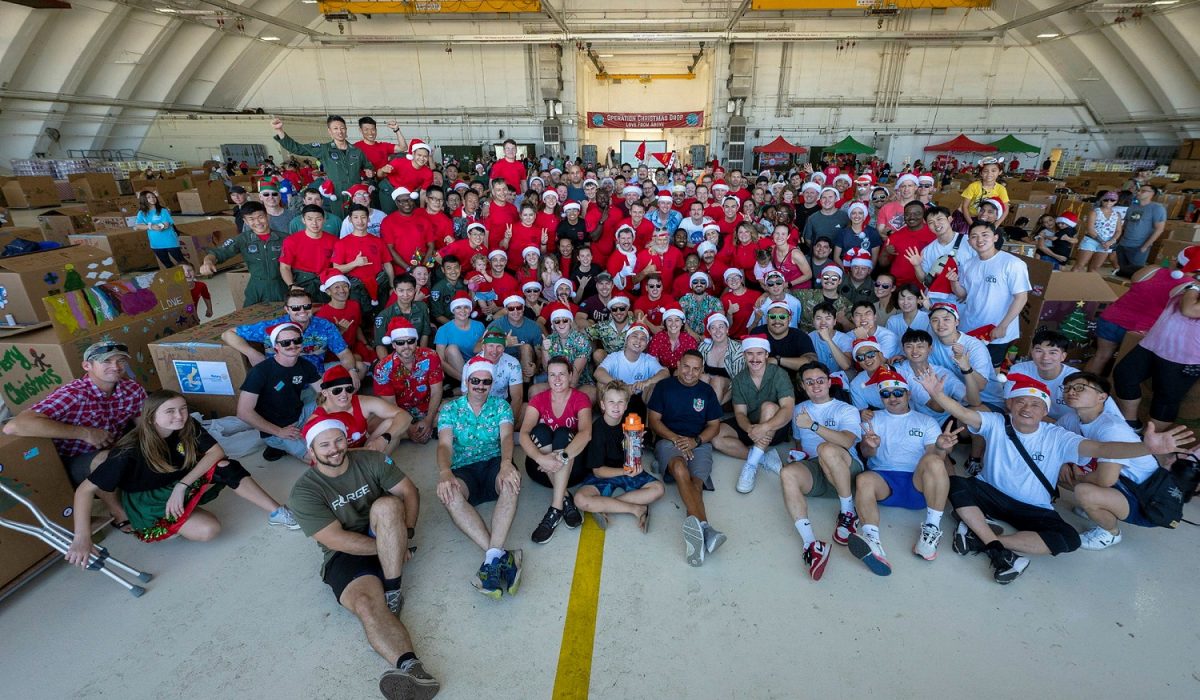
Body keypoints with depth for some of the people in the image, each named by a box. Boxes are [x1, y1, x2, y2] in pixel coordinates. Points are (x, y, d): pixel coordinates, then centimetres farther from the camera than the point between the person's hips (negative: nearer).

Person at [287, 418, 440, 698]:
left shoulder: (371, 460, -3)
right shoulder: (304, 492, -11)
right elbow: (338, 541, -17)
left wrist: (403, 535, -15)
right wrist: (391, 546, -18)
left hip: (385, 539, 2)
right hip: (346, 555, -2)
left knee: (386, 505, -31)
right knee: (367, 605, -32)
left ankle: (393, 593, -22)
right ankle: (412, 669, -51)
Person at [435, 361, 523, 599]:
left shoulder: (501, 406, 8)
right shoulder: (450, 409, 7)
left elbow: (506, 436, -10)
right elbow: (444, 444, -8)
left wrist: (506, 463, -34)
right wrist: (444, 472, -32)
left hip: (495, 463, 0)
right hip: (463, 470, 0)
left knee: (511, 483, -35)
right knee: (449, 494, -34)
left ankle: (492, 558, -38)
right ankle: (501, 555, -37)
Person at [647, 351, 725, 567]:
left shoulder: (706, 391, 17)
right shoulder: (664, 386, 10)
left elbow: (714, 425, 14)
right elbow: (654, 421, 5)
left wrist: (695, 441, -6)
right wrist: (676, 439, -11)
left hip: (699, 443, 3)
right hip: (668, 440, -2)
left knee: (696, 483, -28)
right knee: (680, 469, -37)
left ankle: (697, 530, -52)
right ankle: (704, 528, -56)